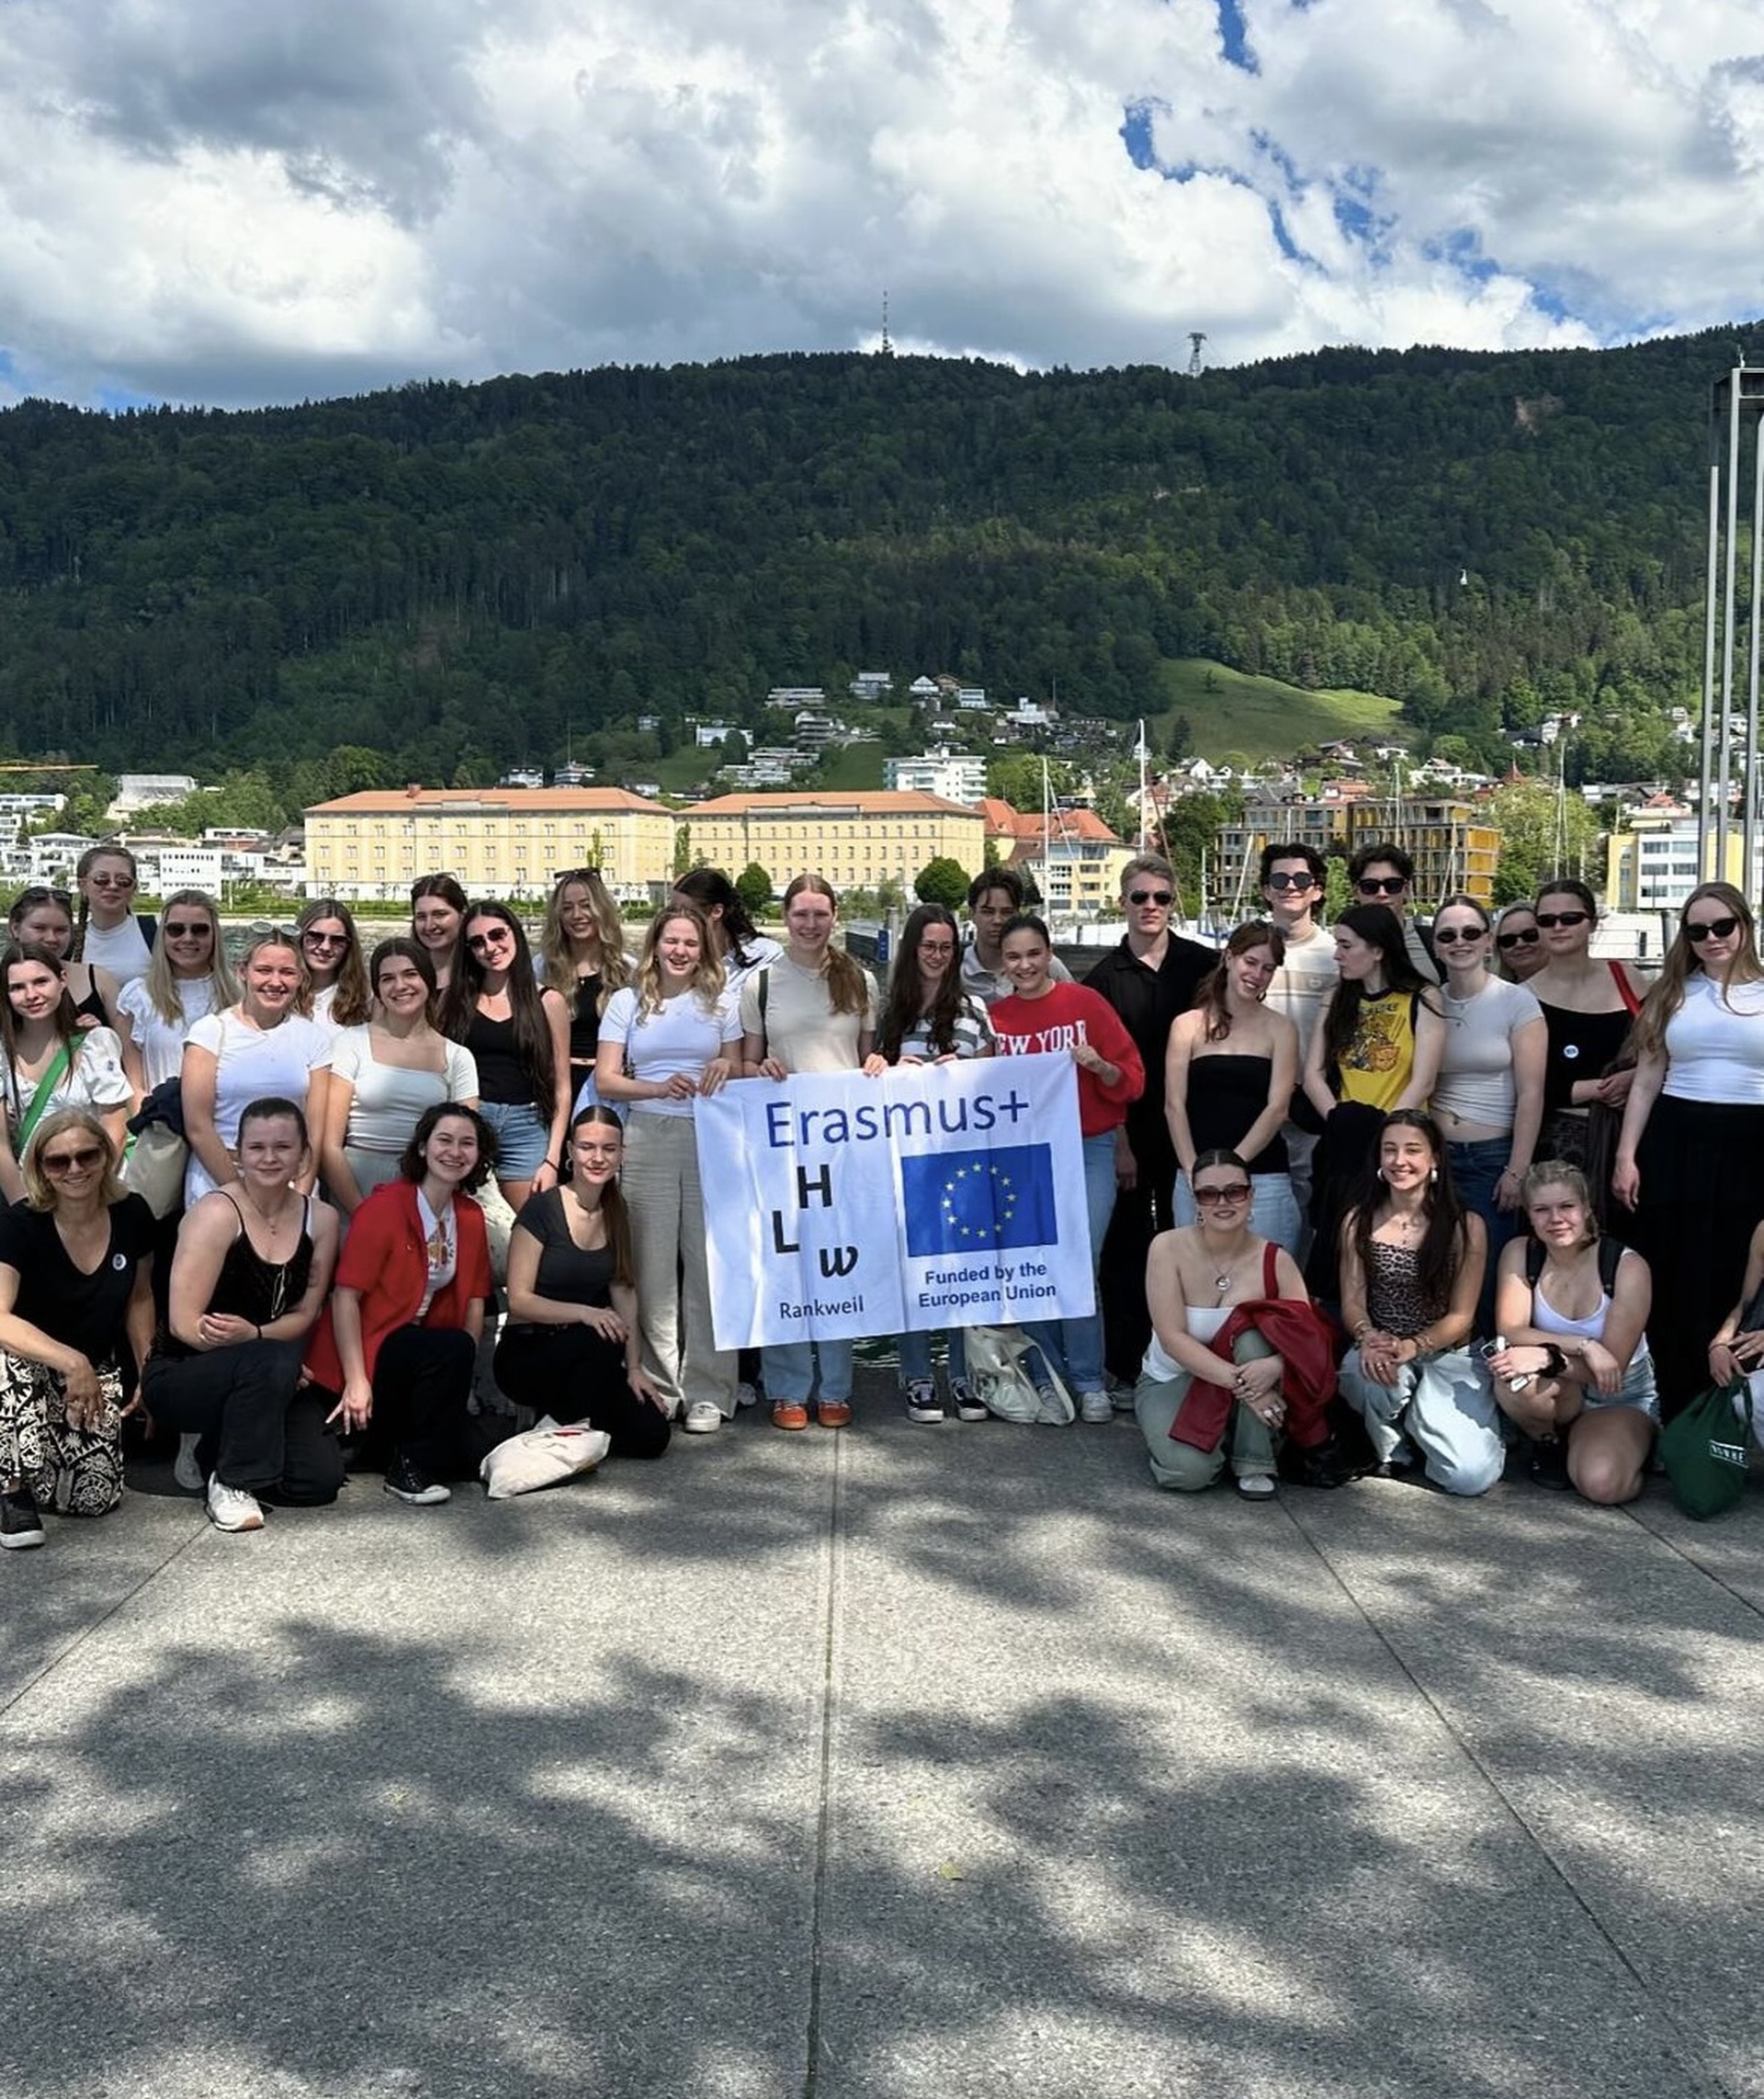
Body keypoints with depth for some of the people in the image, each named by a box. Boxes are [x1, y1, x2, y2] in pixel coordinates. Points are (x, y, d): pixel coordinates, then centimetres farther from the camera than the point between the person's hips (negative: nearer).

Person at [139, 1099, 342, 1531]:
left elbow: (304, 1313, 0)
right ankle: (230, 1482, -13)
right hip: (180, 1375, -5)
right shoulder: (218, 1213, -17)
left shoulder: (321, 1218, -1)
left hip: (267, 1381, 5)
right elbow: (185, 1324, -20)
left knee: (321, 1479, -13)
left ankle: (216, 1451, 14)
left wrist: (253, 1334, -21)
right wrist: (267, 1344, -24)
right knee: (271, 1362, -36)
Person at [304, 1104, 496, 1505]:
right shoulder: (384, 1206, -15)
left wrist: (459, 1379, 0)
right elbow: (346, 1296, -17)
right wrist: (356, 1381, -22)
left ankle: (385, 1437, 21)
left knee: (460, 1455, -5)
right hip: (369, 1350, -7)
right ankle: (408, 1469, -15)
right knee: (455, 1347, -31)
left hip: (421, 1347, 7)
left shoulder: (470, 1217, 5)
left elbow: (474, 1301, 7)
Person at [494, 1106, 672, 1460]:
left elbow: (625, 1292, 6)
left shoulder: (616, 1211, 6)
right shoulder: (542, 1210, -13)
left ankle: (563, 1410, 13)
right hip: (526, 1355, -6)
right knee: (603, 1340, -36)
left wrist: (634, 1367, -3)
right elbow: (519, 1300, -16)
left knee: (651, 1437, -12)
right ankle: (568, 1430, -11)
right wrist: (584, 1313, -30)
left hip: (583, 1358, 6)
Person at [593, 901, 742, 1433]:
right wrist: (660, 1087, -14)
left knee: (709, 1266, -2)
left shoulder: (720, 1004, 13)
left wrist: (728, 1069, -7)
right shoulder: (627, 1003, 9)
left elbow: (737, 1073, 17)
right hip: (648, 1140, 0)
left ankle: (706, 1393, 4)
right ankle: (658, 1389, 8)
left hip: (710, 1141, 0)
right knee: (652, 1266, -1)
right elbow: (606, 1081, 3)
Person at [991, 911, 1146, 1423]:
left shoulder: (1086, 1002, -2)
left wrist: (1100, 1065, -18)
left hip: (1088, 1150, -3)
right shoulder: (994, 1018, 6)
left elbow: (1131, 1080, 0)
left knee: (1080, 1265, -7)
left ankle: (1089, 1382, 4)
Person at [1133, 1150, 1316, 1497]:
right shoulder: (1168, 1248, -16)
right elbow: (1173, 1338, -22)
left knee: (1252, 1328, -30)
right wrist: (1240, 1383, -31)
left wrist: (1277, 1364, -39)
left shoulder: (1275, 1260, -10)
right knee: (1191, 1469, -31)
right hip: (1171, 1382, -2)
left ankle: (1255, 1464, -17)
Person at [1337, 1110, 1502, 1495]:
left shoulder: (1466, 1226, -4)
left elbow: (1461, 1316, -6)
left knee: (1472, 1475, -21)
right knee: (1373, 1372, -39)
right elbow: (1352, 1302, -1)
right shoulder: (1359, 1222, 3)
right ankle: (1391, 1445, -4)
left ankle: (1421, 1421, 15)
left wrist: (1411, 1347, -25)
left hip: (1448, 1355, -1)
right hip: (1379, 1352, 1)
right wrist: (1367, 1337, -25)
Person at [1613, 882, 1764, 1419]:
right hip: (1677, 1144, 1)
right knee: (1674, 1285, 6)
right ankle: (1674, 1418, 17)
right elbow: (1648, 1079, 8)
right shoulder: (1672, 993, 8)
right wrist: (1626, 1155, 1)